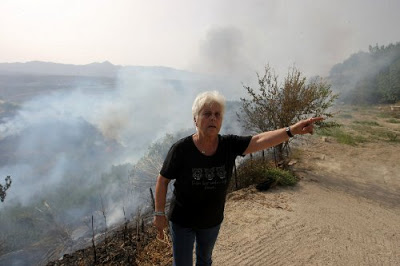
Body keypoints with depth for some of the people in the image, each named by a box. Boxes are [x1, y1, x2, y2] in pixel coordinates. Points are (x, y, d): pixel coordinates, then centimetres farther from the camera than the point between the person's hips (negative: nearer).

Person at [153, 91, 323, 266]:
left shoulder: (230, 145, -17)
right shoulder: (180, 149, -24)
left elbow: (260, 140, -30)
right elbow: (163, 180, -13)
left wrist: (293, 130, -44)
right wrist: (159, 213, -11)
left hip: (213, 220, 3)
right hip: (182, 221, -3)